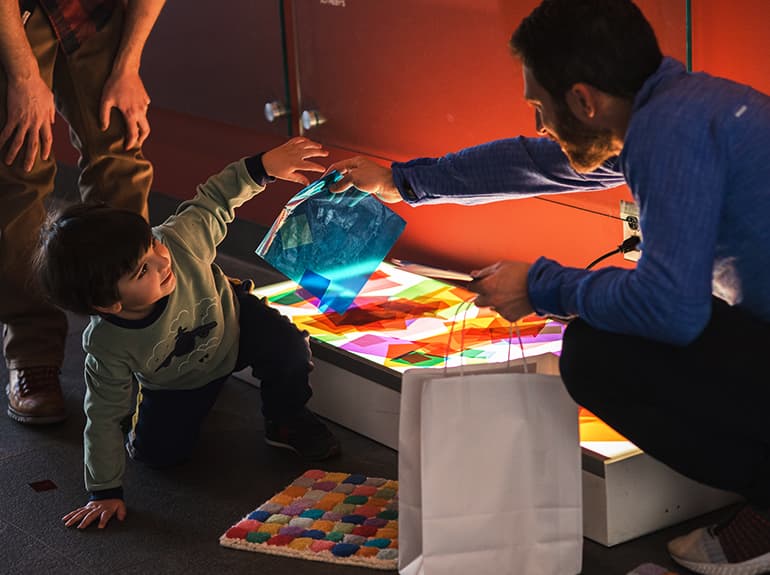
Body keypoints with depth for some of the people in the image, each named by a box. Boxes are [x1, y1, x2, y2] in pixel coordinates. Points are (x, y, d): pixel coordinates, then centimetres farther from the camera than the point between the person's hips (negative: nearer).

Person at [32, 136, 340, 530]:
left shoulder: (180, 240, -38)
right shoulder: (107, 346, -38)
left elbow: (214, 202, -17)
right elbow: (103, 417, -25)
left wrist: (264, 167, -25)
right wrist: (105, 492, -21)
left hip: (232, 322, 0)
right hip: (175, 383, 0)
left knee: (288, 347, -25)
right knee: (156, 450, -9)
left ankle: (287, 420, 8)